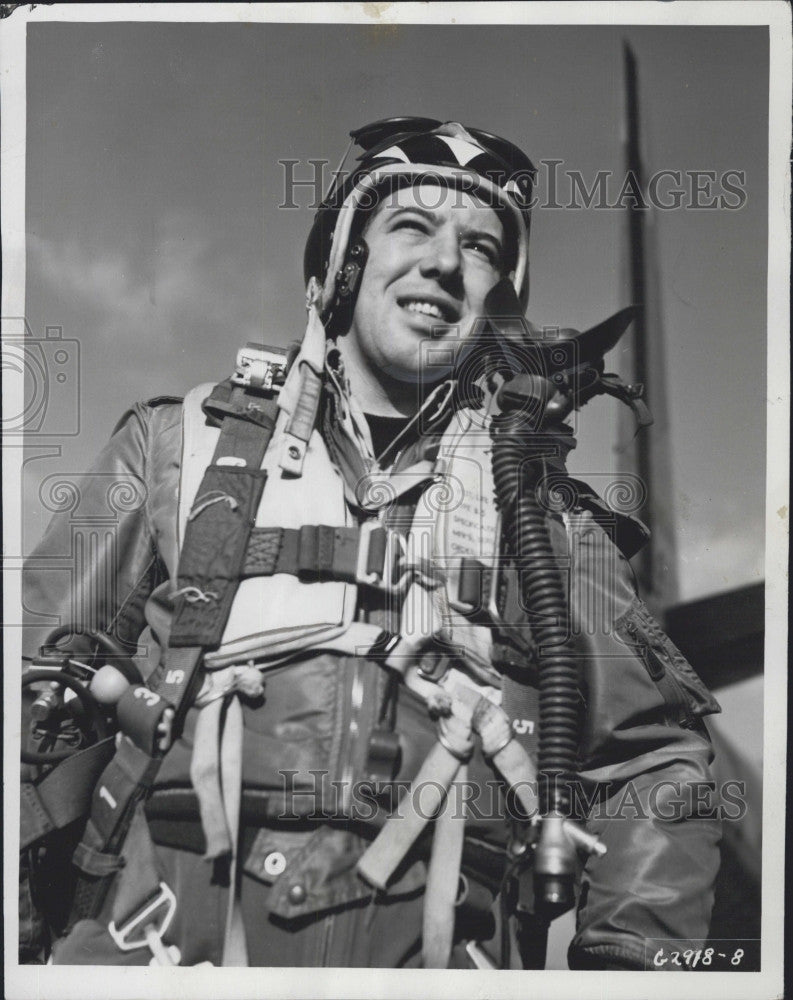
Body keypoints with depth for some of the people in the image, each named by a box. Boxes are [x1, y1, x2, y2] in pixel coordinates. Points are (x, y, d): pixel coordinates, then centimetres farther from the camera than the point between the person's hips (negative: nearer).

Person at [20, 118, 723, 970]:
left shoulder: (548, 518, 15)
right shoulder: (182, 446, 13)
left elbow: (656, 759, 17)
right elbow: (35, 685, 12)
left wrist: (631, 952, 3)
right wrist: (22, 930, 4)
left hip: (434, 948, 1)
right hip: (171, 935, 0)